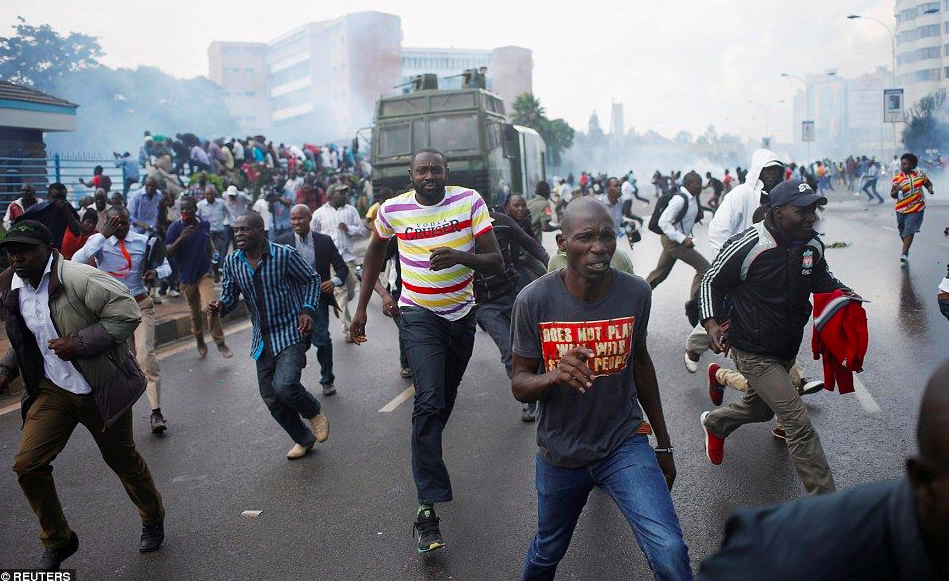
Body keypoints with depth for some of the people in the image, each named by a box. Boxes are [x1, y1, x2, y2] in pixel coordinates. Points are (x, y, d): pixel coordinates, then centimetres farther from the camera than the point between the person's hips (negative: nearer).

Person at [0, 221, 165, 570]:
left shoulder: (80, 279, -22)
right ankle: (57, 541, 19)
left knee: (122, 460, 12)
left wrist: (78, 344, -27)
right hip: (53, 390, 6)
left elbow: (127, 314, -25)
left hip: (101, 391, -6)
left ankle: (153, 521, 39)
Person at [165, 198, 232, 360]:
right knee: (195, 312, 13)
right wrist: (180, 238, -28)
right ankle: (200, 342, 36)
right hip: (186, 276, 0)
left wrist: (213, 255, 13)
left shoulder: (204, 224, 0)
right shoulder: (175, 227, -9)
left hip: (205, 272, 0)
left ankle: (220, 343, -5)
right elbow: (167, 252, -15)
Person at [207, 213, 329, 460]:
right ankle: (304, 439, 31)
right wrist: (220, 307, -14)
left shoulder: (285, 255, -13)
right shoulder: (231, 262, 0)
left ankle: (314, 412, 10)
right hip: (262, 338, 6)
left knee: (284, 386, -24)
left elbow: (311, 279, 1)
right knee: (271, 397, 9)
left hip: (291, 332, -5)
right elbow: (230, 296, 9)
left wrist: (308, 309, -11)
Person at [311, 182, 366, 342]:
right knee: (340, 292, -7)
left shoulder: (351, 210, 8)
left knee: (350, 291, 4)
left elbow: (362, 231, 6)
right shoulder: (319, 213, 4)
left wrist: (349, 229, -11)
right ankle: (348, 328, -3)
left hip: (348, 257, 3)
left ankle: (338, 307, 38)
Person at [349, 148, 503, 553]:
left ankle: (426, 456, 47)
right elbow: (375, 253, 11)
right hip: (420, 315, -2)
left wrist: (461, 256, -34)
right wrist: (361, 308, 10)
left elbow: (496, 264, -14)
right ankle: (427, 509, -16)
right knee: (429, 401, -18)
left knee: (446, 397, 19)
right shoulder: (394, 209, -8)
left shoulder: (469, 201, -11)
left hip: (462, 312, 3)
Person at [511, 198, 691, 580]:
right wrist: (555, 375, -35)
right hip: (560, 452, 0)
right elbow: (520, 385, -10)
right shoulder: (534, 300, -18)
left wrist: (664, 445, 12)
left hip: (625, 443, 0)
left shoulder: (635, 293, -12)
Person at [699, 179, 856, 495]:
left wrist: (844, 292, -5)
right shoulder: (748, 246, -23)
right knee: (800, 425, -12)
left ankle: (714, 423, 58)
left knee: (760, 409, 29)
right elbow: (712, 281, -10)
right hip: (754, 352, -8)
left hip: (787, 348, 8)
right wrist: (712, 322, -22)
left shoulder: (813, 245, -3)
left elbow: (821, 279, 16)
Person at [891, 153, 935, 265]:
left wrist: (930, 189, -6)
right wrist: (897, 190, -28)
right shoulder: (897, 177, -7)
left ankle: (904, 254, -14)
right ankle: (906, 250, 40)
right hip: (902, 209, 1)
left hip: (917, 209, -1)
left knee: (909, 231, -12)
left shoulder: (920, 173, -1)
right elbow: (892, 195, -6)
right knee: (903, 232, 15)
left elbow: (928, 183, 16)